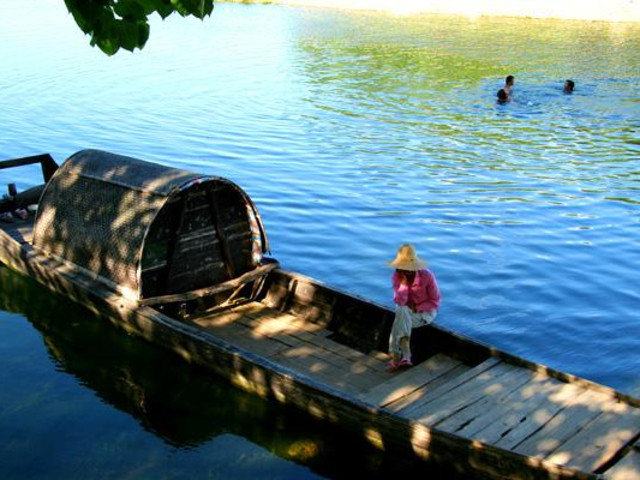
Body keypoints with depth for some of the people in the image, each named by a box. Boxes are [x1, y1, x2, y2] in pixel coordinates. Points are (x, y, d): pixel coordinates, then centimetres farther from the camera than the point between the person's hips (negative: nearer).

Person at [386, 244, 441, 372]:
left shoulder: (427, 276, -18)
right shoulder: (397, 277, -10)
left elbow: (435, 302, -10)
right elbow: (399, 302, -19)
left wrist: (416, 308, -22)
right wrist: (403, 282, -28)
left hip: (426, 312, -3)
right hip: (405, 312, 3)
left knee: (401, 313, -29)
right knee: (401, 311, -31)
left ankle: (397, 356, -25)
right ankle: (405, 356, -33)